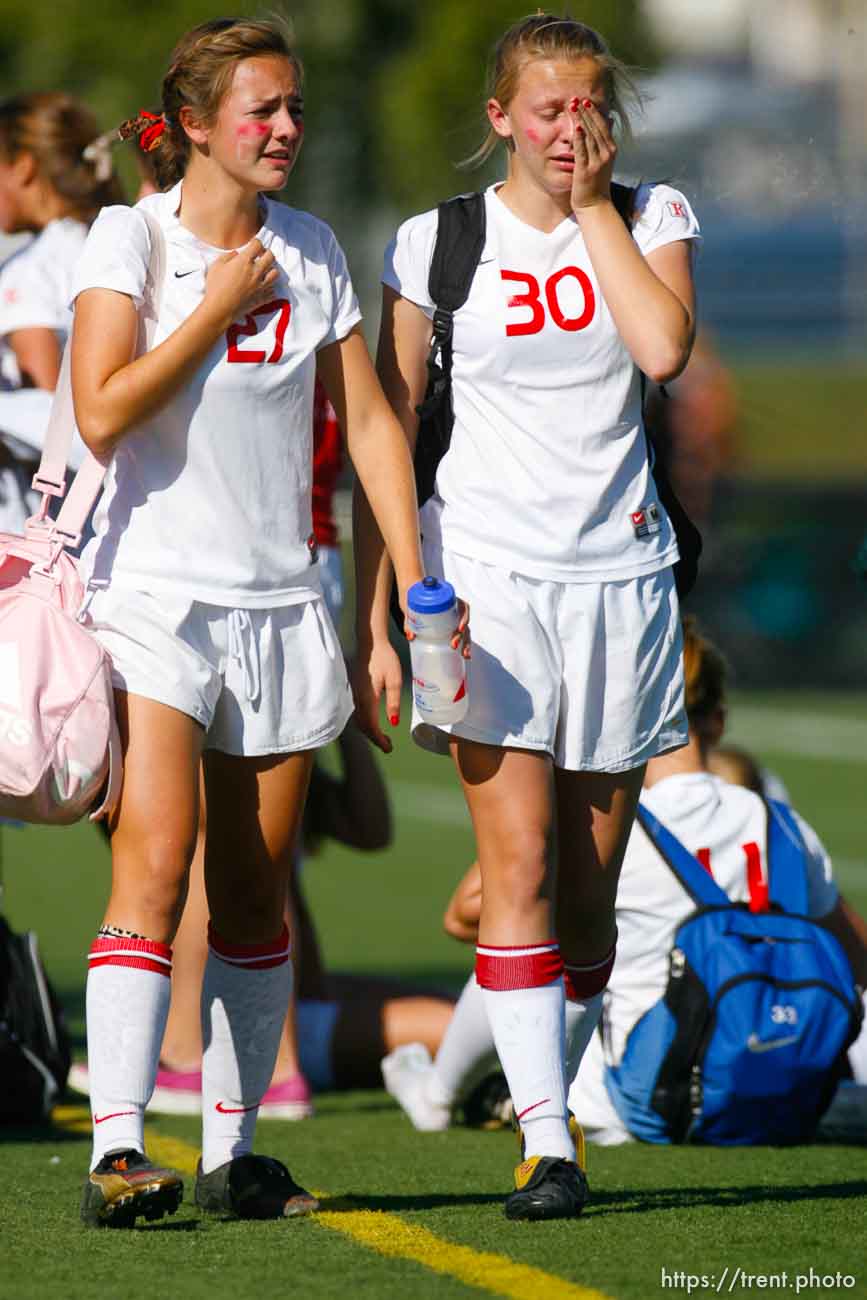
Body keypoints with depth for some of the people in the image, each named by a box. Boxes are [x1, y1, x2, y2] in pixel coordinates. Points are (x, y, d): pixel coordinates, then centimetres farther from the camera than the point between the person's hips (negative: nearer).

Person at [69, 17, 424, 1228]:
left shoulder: (311, 251, 9)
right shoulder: (130, 237, -5)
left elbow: (368, 417, 11)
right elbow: (102, 412, -16)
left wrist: (415, 579, 3)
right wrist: (217, 308, -11)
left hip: (281, 601, 5)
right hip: (154, 591, -5)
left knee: (254, 890, 7)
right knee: (155, 860, -18)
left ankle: (232, 1151, 15)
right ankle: (116, 1150, -24)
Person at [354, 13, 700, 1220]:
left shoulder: (652, 215, 5)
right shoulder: (435, 245, 1)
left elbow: (665, 347, -15)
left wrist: (593, 206, -8)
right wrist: (374, 622, 0)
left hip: (618, 571, 2)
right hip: (488, 567, -2)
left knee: (590, 881, 6)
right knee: (518, 864, -12)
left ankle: (550, 1097, 19)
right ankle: (545, 1145, -14)